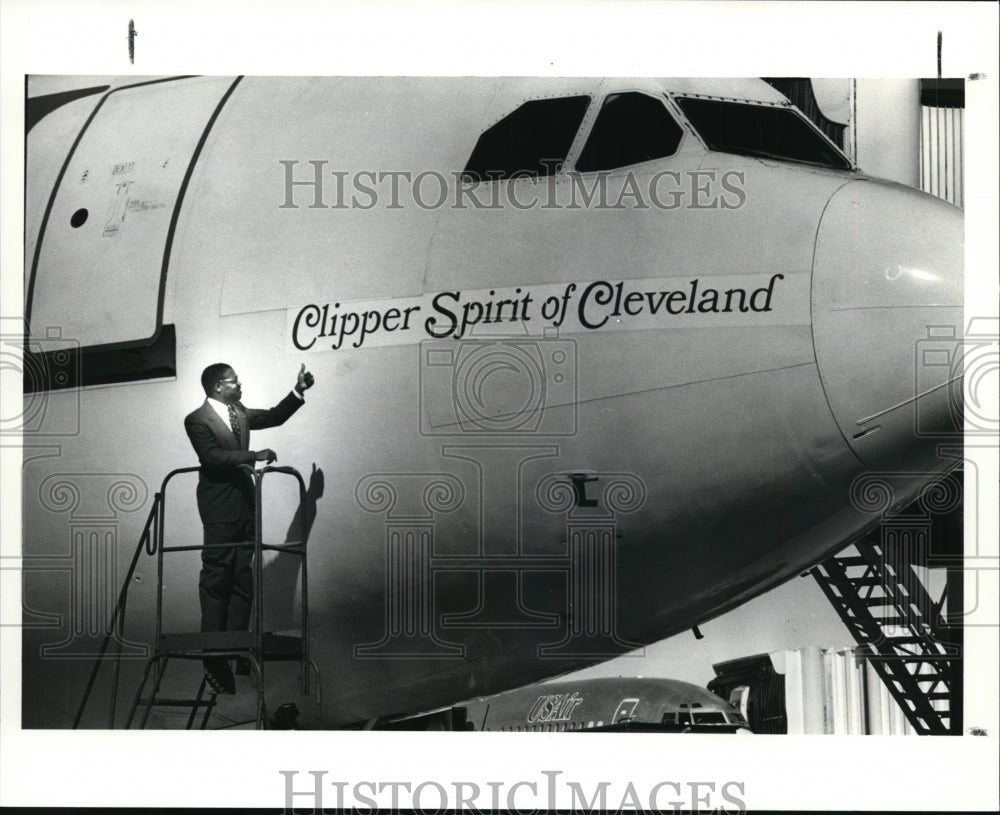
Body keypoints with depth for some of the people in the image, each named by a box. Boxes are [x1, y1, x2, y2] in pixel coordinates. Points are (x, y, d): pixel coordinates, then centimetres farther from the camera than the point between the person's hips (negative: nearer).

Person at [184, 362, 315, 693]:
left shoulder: (240, 413, 13)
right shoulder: (197, 421, -10)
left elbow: (274, 417, 23)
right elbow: (213, 457, -22)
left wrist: (299, 391, 13)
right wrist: (255, 456, -25)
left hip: (245, 506, 8)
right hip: (220, 511, -8)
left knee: (242, 582, 9)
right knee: (216, 582, -5)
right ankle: (214, 661, -3)